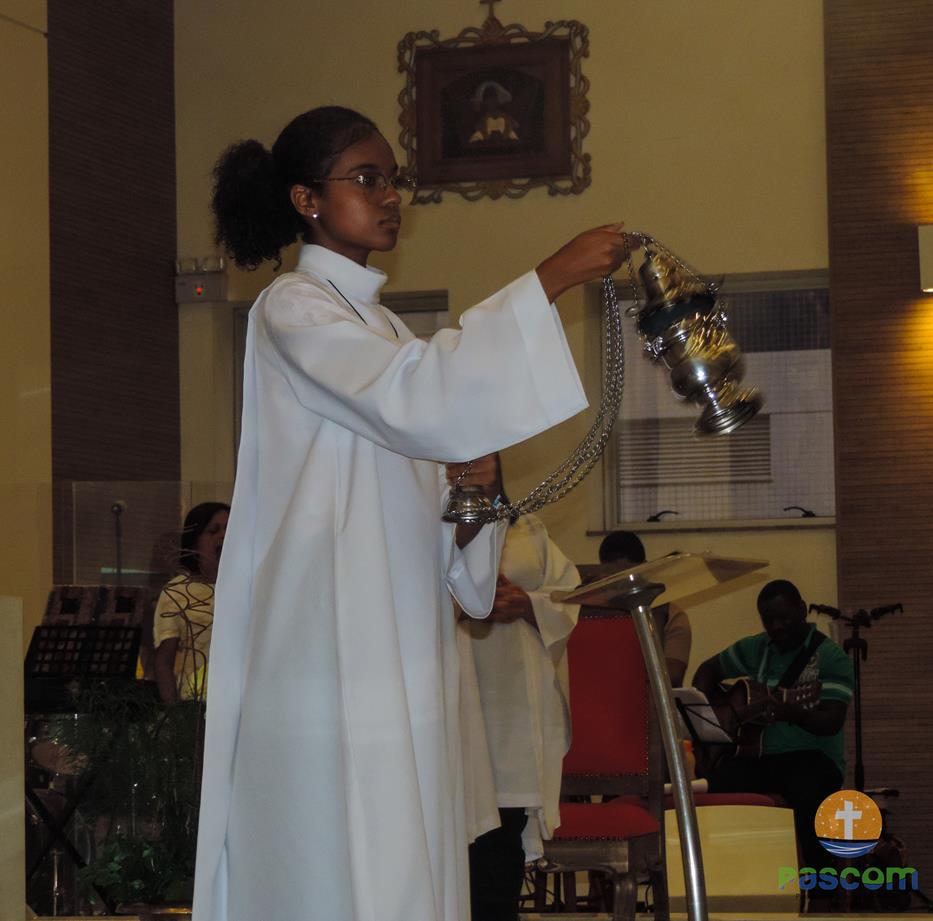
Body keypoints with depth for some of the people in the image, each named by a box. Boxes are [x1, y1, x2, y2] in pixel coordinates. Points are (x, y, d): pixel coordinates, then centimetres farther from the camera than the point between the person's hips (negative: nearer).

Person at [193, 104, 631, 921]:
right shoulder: (292, 311, -4)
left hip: (400, 657, 8)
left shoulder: (379, 325, 21)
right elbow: (414, 397, -22)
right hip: (331, 659, -8)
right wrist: (551, 278, -22)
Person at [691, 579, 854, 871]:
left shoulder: (831, 657, -3)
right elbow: (709, 669, 28)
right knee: (718, 783, -29)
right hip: (757, 756, 4)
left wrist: (794, 714, -34)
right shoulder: (755, 649, 13)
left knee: (807, 792, -39)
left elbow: (832, 722, -13)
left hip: (811, 756, -4)